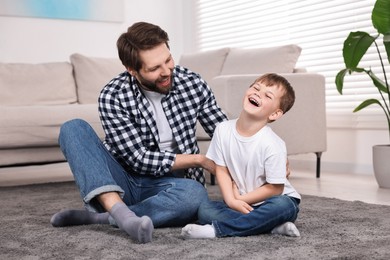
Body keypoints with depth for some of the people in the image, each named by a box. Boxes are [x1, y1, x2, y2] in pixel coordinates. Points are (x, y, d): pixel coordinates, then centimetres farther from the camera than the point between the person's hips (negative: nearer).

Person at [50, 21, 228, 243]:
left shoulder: (193, 83, -7)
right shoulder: (113, 97, -15)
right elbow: (140, 160, -17)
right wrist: (200, 159, -15)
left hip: (171, 186, 1)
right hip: (124, 183, 0)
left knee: (195, 194, -36)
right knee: (73, 129, -22)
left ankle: (98, 217, -25)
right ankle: (120, 211, -42)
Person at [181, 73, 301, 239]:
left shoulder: (273, 145, -20)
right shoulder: (223, 129, -7)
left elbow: (275, 188, -15)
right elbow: (221, 169, -1)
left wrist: (240, 199, -13)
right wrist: (231, 201, -14)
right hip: (237, 202, 4)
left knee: (283, 206, -34)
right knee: (205, 209, -19)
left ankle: (216, 229, -32)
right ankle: (272, 226, -24)